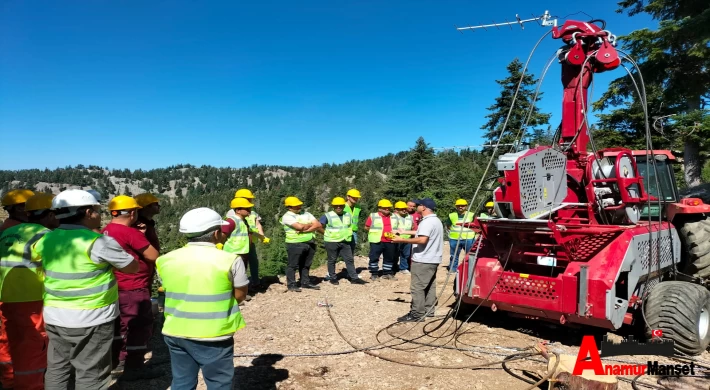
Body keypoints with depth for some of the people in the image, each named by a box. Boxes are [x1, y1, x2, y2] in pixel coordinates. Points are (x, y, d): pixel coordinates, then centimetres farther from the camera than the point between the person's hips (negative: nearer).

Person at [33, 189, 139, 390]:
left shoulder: (46, 240, 0)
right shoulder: (99, 242, -19)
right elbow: (133, 267, -10)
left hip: (54, 317, 6)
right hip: (91, 320, -6)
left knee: (56, 369, 20)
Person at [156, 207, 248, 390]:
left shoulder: (165, 260, 0)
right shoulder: (230, 260, -14)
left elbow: (173, 291, 9)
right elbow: (240, 295, -4)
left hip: (176, 332, 5)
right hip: (213, 335, -5)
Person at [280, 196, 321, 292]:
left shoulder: (306, 214, 11)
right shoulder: (287, 216, -8)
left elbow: (318, 225, 0)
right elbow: (300, 226, -21)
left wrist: (305, 230, -14)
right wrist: (310, 224, -2)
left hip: (310, 243, 6)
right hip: (295, 244, -6)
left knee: (306, 265, 14)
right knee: (293, 265, 1)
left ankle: (305, 282, 25)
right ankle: (291, 285, 10)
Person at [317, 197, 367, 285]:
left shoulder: (348, 215, 9)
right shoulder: (328, 216, -7)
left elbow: (350, 226, 23)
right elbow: (319, 227, -7)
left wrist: (347, 235, 10)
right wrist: (327, 234, -4)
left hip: (345, 242, 4)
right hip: (331, 242, -4)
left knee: (350, 259, 3)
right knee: (332, 260, 5)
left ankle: (354, 278, 8)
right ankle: (333, 278, 17)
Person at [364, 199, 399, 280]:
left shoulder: (394, 217, 11)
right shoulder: (373, 216, -3)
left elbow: (396, 228, 22)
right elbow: (366, 227, 0)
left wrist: (395, 233, 3)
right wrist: (375, 231, -4)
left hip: (390, 242, 4)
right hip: (377, 241, -4)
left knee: (389, 258, 11)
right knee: (374, 257, -1)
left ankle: (387, 273, 23)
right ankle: (374, 273, 10)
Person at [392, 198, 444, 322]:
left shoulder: (427, 221, -20)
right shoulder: (436, 220, 15)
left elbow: (422, 240, -30)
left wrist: (402, 240, -24)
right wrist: (405, 232, 24)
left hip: (423, 260, -11)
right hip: (432, 259, 11)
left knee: (417, 287, -6)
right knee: (429, 286, 15)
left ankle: (417, 314, -3)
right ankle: (428, 310, 22)